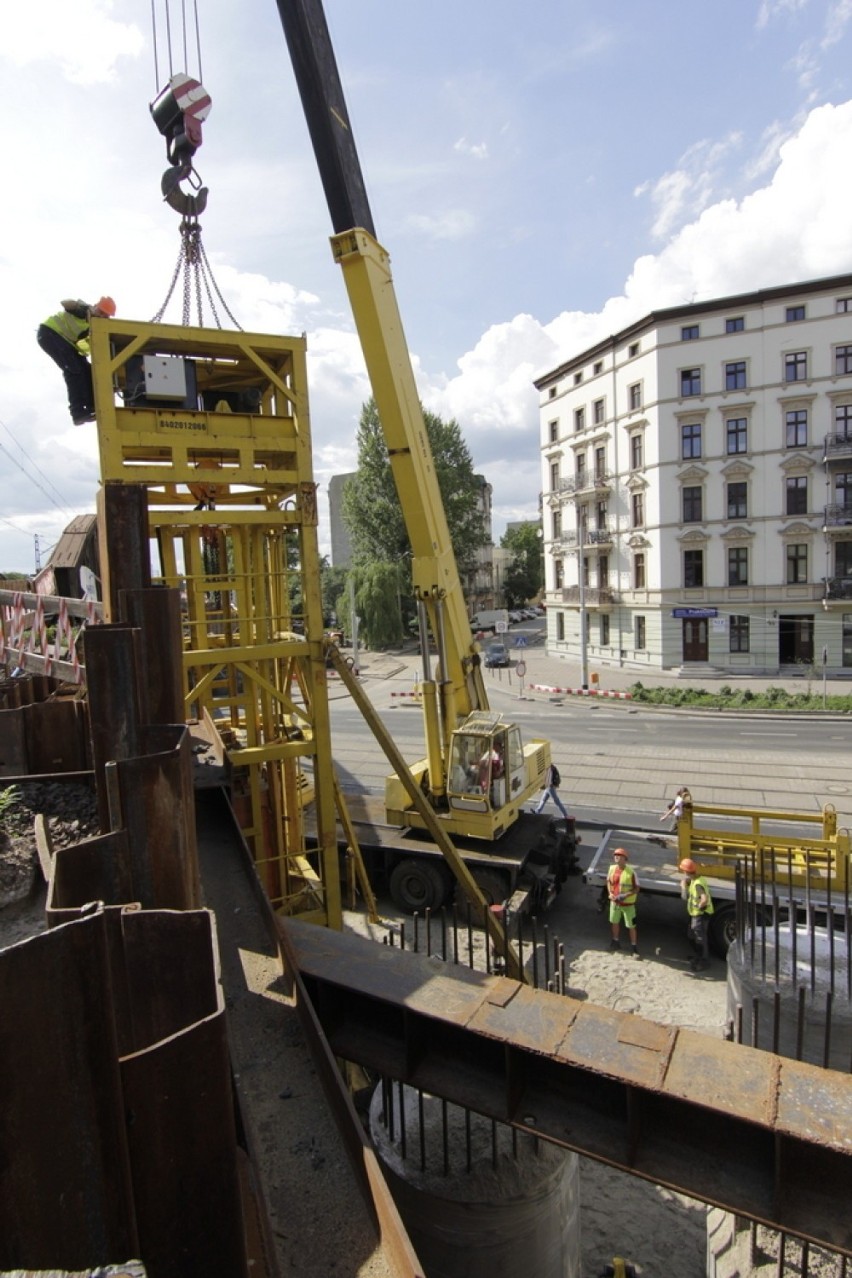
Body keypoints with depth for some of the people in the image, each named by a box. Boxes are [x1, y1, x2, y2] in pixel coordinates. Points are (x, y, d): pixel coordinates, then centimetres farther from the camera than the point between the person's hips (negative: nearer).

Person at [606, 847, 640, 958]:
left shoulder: (631, 872, -22)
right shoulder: (611, 869, -6)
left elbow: (636, 889, -15)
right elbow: (609, 882, 10)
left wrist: (625, 895, -25)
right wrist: (610, 893, -6)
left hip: (628, 904, -5)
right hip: (614, 902, 5)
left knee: (631, 926, 5)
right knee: (614, 922, 21)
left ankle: (635, 948, 22)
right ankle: (616, 942, 42)